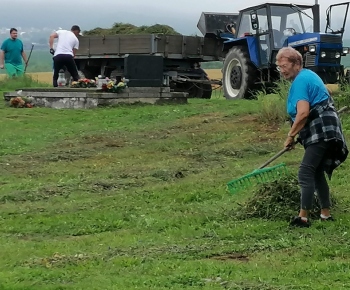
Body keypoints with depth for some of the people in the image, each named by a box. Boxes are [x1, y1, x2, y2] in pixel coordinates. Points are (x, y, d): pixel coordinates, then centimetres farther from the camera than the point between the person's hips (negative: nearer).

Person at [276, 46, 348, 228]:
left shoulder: (300, 80, -13)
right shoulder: (307, 75, 19)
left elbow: (303, 113, -24)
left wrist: (291, 136, -13)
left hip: (321, 131, -11)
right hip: (323, 131, 11)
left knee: (306, 173, -15)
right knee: (316, 173, 15)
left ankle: (303, 217, -18)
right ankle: (326, 214, 20)